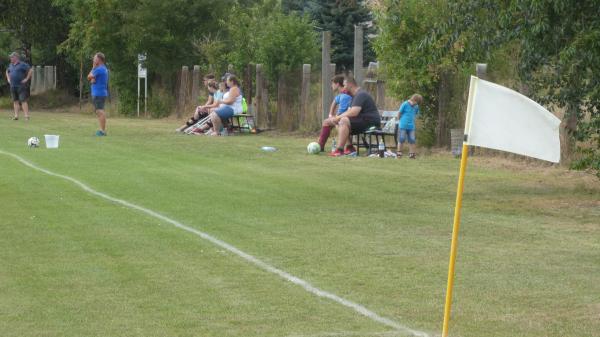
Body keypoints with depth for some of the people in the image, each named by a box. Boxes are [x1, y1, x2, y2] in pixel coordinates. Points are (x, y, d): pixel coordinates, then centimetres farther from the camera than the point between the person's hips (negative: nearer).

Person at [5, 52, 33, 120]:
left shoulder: (22, 65, -7)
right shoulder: (10, 65, 15)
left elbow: (31, 70, -12)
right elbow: (7, 72, 35)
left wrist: (27, 79, -12)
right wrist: (8, 78, 20)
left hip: (21, 86, -7)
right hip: (13, 86, 7)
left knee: (23, 101, -10)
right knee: (15, 101, 7)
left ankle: (26, 116, -12)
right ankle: (16, 116, 10)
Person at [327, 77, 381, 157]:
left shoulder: (361, 95, -15)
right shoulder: (355, 95, 20)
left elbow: (353, 112, -26)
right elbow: (349, 112, 15)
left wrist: (338, 117, -16)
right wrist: (336, 118, -2)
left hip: (370, 123, -11)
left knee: (344, 120, -25)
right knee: (340, 121, 8)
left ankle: (340, 150, -30)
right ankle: (349, 147, -2)